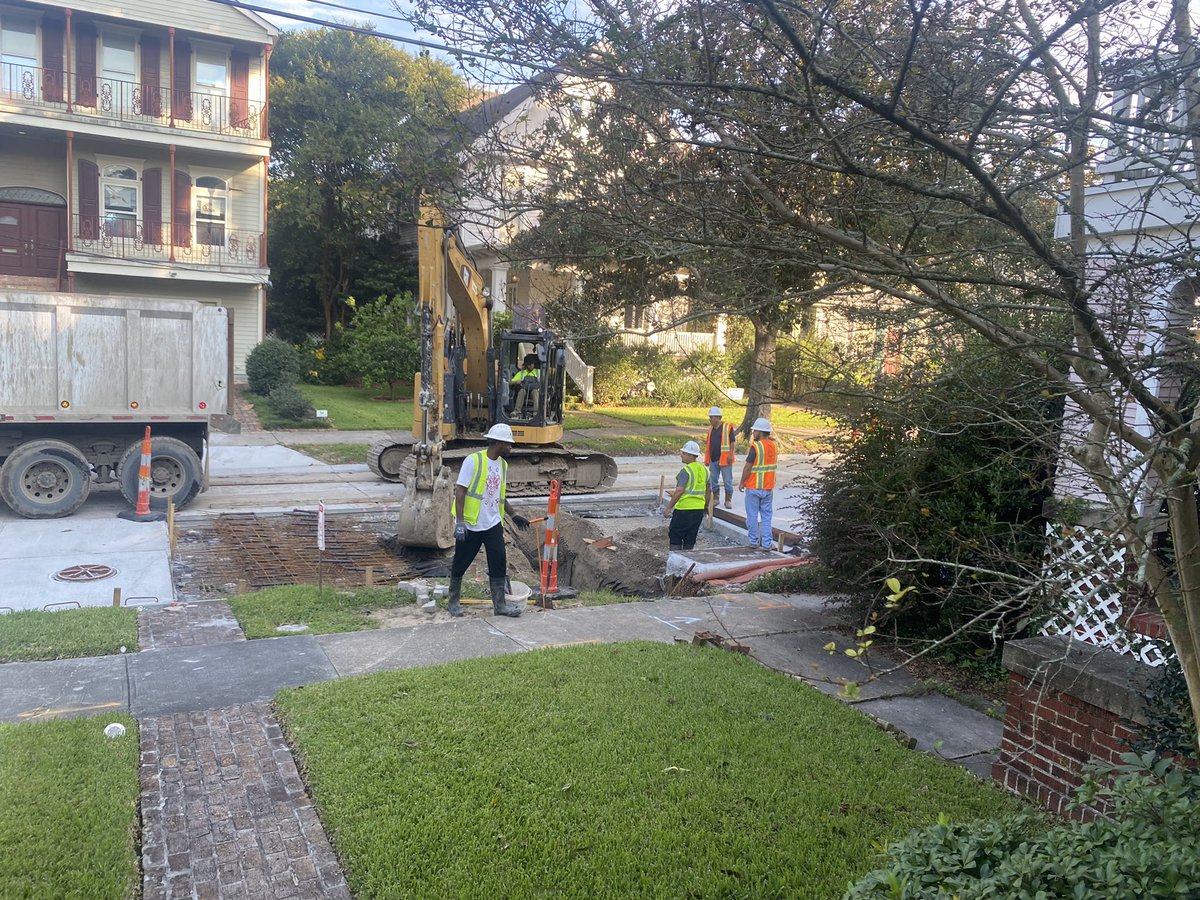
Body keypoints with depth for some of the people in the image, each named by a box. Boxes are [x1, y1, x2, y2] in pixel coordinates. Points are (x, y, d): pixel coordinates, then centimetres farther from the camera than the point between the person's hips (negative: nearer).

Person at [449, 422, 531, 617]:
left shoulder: (503, 464, 8)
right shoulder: (473, 461, -14)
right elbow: (460, 491, -15)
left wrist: (514, 516, 18)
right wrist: (460, 522, -20)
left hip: (493, 524, 6)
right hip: (470, 525, -6)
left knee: (499, 563, 2)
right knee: (460, 564, 8)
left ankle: (499, 605, 11)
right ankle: (454, 602, 25)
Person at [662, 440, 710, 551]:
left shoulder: (686, 471, -16)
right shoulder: (704, 470, 9)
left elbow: (679, 491, -20)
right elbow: (707, 491, 16)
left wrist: (668, 508, -15)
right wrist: (705, 506, 26)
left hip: (684, 509, -7)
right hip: (699, 509, 7)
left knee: (675, 536, 4)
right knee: (690, 539, 13)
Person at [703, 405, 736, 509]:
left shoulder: (728, 427, -6)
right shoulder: (711, 428, 12)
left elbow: (732, 442, -8)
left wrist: (730, 455, -17)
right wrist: (706, 459, 14)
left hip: (724, 459, -6)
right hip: (713, 459, 6)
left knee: (727, 481, -1)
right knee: (713, 480, 10)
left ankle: (728, 500, 9)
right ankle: (715, 498, 23)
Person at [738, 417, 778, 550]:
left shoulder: (756, 446, -16)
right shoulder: (773, 445, 4)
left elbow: (747, 467, -16)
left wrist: (742, 483, -5)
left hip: (754, 487, -6)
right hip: (769, 487, 6)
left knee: (752, 515, 6)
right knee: (766, 515, 10)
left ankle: (754, 541, 12)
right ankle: (766, 544, 9)